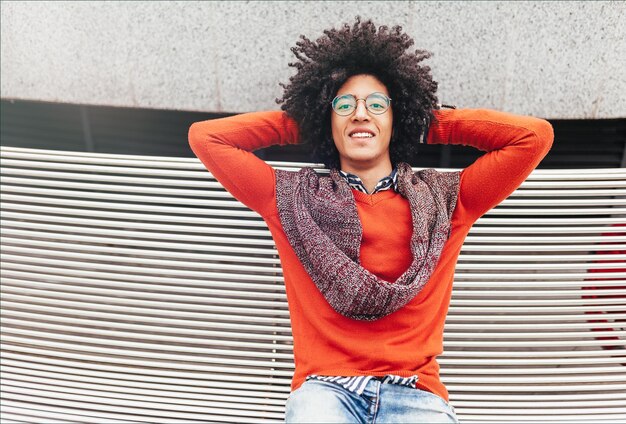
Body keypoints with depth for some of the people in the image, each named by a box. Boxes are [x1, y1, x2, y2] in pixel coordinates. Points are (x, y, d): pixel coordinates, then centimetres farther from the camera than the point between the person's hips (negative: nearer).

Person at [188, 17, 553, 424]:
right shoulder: (292, 198, 11)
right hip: (325, 386, 0)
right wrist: (297, 123, 16)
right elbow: (205, 136, 12)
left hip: (415, 390, 1)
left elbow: (536, 135, 9)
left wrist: (432, 123, 15)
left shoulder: (444, 198, 11)